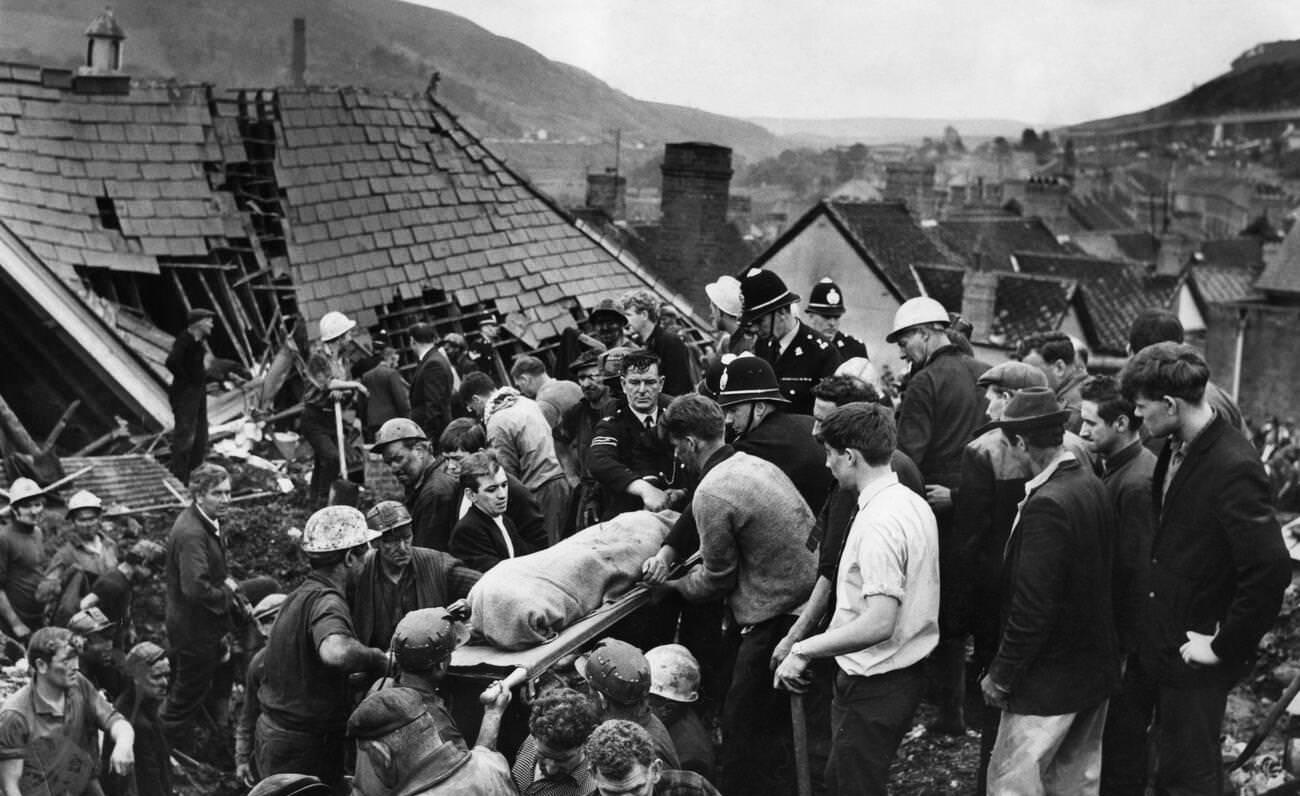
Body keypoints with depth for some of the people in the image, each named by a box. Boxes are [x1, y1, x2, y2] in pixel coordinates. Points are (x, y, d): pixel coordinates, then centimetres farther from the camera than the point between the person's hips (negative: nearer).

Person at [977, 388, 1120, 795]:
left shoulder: (1047, 504, -24)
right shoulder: (1093, 486, 3)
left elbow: (1033, 606, -25)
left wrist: (1001, 675, -14)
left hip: (1050, 679, -9)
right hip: (1096, 667, 9)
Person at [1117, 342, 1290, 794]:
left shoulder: (1234, 468, -23)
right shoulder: (1174, 451, 4)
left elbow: (1272, 569, -29)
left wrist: (1225, 646, -20)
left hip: (1193, 659, -8)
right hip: (1158, 646, 8)